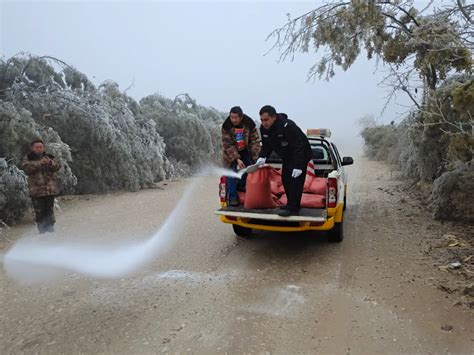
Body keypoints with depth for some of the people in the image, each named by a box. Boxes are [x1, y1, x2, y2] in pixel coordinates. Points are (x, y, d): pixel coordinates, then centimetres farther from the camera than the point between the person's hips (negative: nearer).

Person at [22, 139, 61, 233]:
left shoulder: (49, 157, 13)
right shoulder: (28, 159, 8)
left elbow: (57, 167, -2)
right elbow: (27, 167, -12)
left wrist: (50, 163, -24)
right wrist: (40, 163, -25)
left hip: (50, 189, 2)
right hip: (36, 190, -1)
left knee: (50, 211, 5)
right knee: (39, 212, 1)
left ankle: (50, 228, 13)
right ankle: (42, 230, 9)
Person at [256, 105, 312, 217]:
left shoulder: (287, 126, -34)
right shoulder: (263, 129, -9)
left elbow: (298, 147, -33)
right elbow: (266, 145, 6)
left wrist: (298, 166, -35)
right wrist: (263, 157, -11)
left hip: (301, 155, -8)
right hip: (287, 157, 9)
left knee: (295, 180, -14)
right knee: (285, 179, 9)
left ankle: (293, 207, -11)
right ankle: (292, 205, 19)